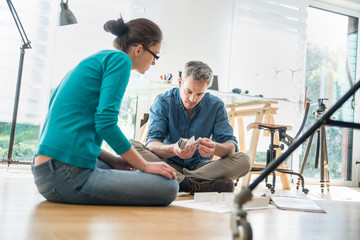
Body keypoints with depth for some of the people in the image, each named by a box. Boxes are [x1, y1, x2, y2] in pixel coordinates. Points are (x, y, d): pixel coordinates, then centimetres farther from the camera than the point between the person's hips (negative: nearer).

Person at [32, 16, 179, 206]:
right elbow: (105, 123, -17)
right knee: (168, 187, -11)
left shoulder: (95, 60, 22)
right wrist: (145, 166, -7)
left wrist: (112, 160, 15)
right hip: (67, 175, -10)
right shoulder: (119, 59, -5)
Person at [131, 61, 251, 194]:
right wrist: (173, 149, -40)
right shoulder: (163, 102, -6)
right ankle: (197, 185, -37)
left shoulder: (216, 105, -1)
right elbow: (152, 143, -17)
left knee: (243, 160, -22)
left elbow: (231, 146, -8)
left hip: (200, 166, 1)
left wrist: (215, 148, -33)